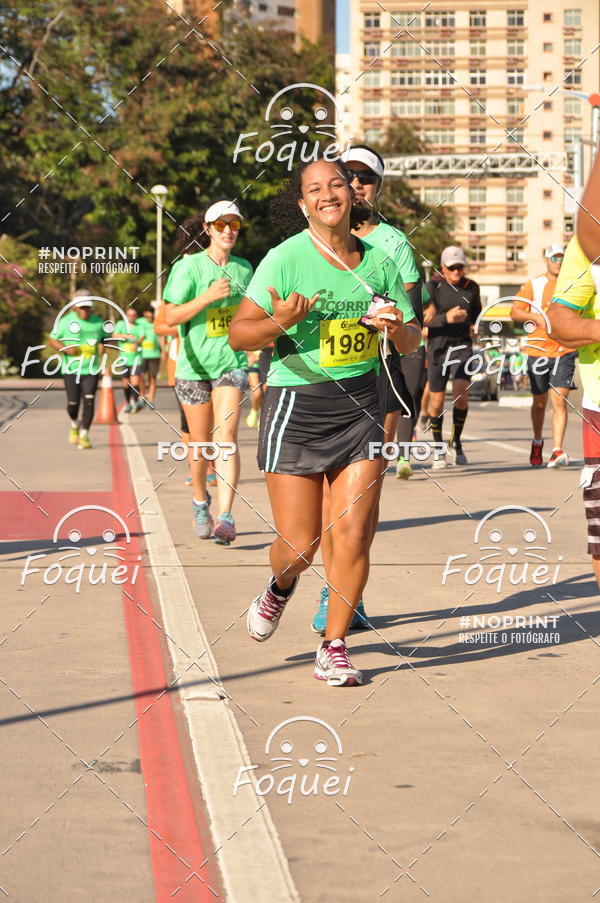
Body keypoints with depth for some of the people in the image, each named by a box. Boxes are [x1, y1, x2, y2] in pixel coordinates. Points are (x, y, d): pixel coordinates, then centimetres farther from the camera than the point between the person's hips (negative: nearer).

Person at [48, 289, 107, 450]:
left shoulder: (98, 322, 6)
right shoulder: (65, 321, -2)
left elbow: (104, 338, 22)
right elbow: (53, 340, 3)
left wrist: (103, 346, 0)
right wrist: (66, 349, -14)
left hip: (91, 370, 1)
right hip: (71, 369, -1)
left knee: (89, 402, -10)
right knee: (73, 403, 1)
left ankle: (84, 435, -5)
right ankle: (74, 424, 33)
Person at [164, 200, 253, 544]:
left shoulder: (244, 268, 8)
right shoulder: (189, 266, -5)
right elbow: (171, 316, -11)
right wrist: (207, 297, -21)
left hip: (232, 364, 2)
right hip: (194, 365, -2)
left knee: (226, 436, -15)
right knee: (201, 444, 7)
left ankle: (226, 516, -19)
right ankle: (201, 503, 33)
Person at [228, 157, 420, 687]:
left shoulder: (378, 261, 5)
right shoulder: (286, 259, -7)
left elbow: (411, 345, 13)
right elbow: (238, 334, -8)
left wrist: (397, 328, -10)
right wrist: (278, 323, -27)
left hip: (360, 406, 3)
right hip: (295, 405, -3)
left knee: (353, 535, -6)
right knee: (299, 544, -2)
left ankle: (333, 649, 10)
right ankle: (281, 587, 35)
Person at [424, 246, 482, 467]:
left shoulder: (472, 288, 5)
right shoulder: (432, 287, -6)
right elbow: (422, 319, -15)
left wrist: (473, 323, 6)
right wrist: (446, 318, -29)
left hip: (462, 346, 1)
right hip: (438, 346, -1)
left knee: (461, 393, -18)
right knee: (437, 401, 4)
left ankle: (455, 443, 0)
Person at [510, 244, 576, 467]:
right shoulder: (534, 285, 2)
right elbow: (515, 312, -1)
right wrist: (537, 317, -17)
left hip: (565, 350, 0)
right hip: (538, 350, 0)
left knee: (559, 400, -14)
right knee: (539, 402, 11)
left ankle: (557, 450, -17)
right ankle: (537, 442, 35)